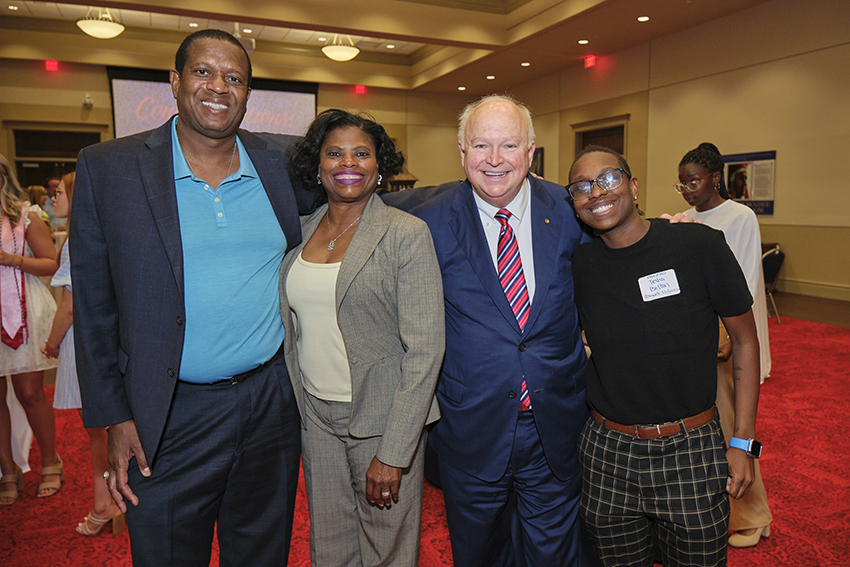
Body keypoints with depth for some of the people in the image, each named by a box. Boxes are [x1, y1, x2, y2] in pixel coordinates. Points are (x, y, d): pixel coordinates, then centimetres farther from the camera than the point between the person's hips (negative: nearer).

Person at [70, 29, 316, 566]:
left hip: (273, 404, 3)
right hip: (169, 420, -2)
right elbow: (94, 305, -2)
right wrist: (114, 418, -3)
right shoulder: (108, 168, -5)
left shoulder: (285, 162, 1)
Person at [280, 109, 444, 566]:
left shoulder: (407, 233, -11)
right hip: (315, 413, 5)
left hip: (382, 418, -4)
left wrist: (393, 452, -17)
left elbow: (425, 348, -15)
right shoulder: (300, 232, 5)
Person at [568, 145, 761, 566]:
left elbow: (744, 339, -3)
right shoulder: (578, 263, -4)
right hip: (606, 455, 2)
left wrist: (743, 441, -4)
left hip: (691, 453, -2)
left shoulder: (698, 245, -10)